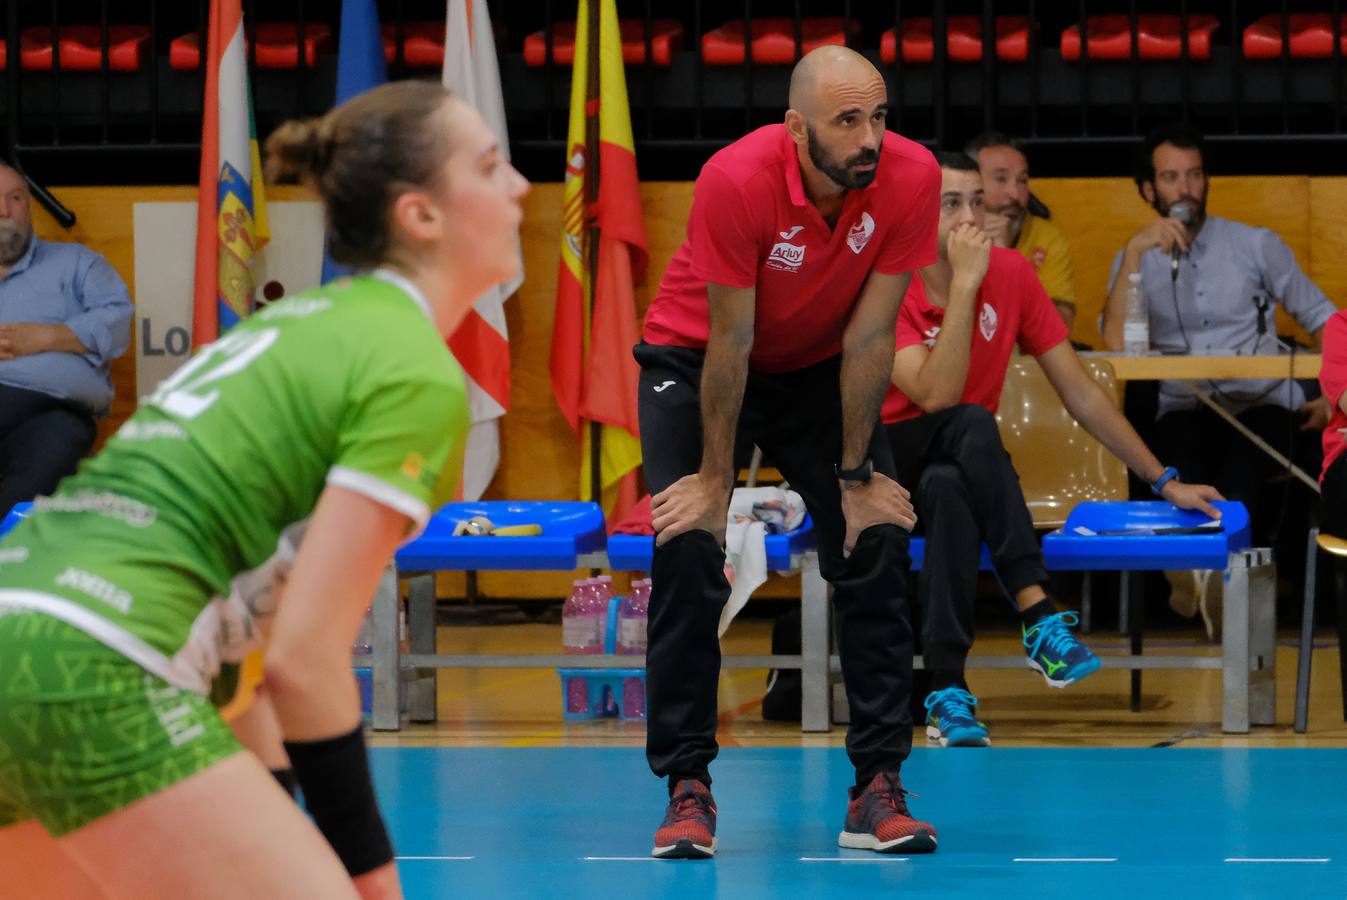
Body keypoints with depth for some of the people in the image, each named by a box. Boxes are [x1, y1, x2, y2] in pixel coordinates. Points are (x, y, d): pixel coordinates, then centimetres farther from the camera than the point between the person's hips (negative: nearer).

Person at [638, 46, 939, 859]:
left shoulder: (911, 177, -25)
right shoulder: (737, 180, -33)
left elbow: (868, 336, -18)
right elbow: (729, 343, -24)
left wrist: (856, 474, -12)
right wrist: (715, 481, -17)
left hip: (820, 368, 3)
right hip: (696, 358, -2)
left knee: (877, 545, -11)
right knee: (688, 550, -16)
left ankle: (877, 789, -5)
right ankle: (688, 786, -7)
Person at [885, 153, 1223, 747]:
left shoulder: (1011, 274, -2)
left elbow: (1081, 395, 4)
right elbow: (937, 397, -30)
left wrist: (1163, 481, 3)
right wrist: (965, 282, -29)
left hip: (956, 470, 3)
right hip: (885, 467, -3)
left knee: (948, 490, -36)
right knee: (973, 425, -36)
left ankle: (947, 693, -42)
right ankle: (1038, 614, -43)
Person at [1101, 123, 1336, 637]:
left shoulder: (1256, 246, 15)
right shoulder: (1137, 261, 16)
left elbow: (1320, 318, 17)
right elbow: (1115, 344, -3)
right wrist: (1136, 250, -9)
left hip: (1262, 405, -1)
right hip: (1185, 411, 1)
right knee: (1179, 444, -39)